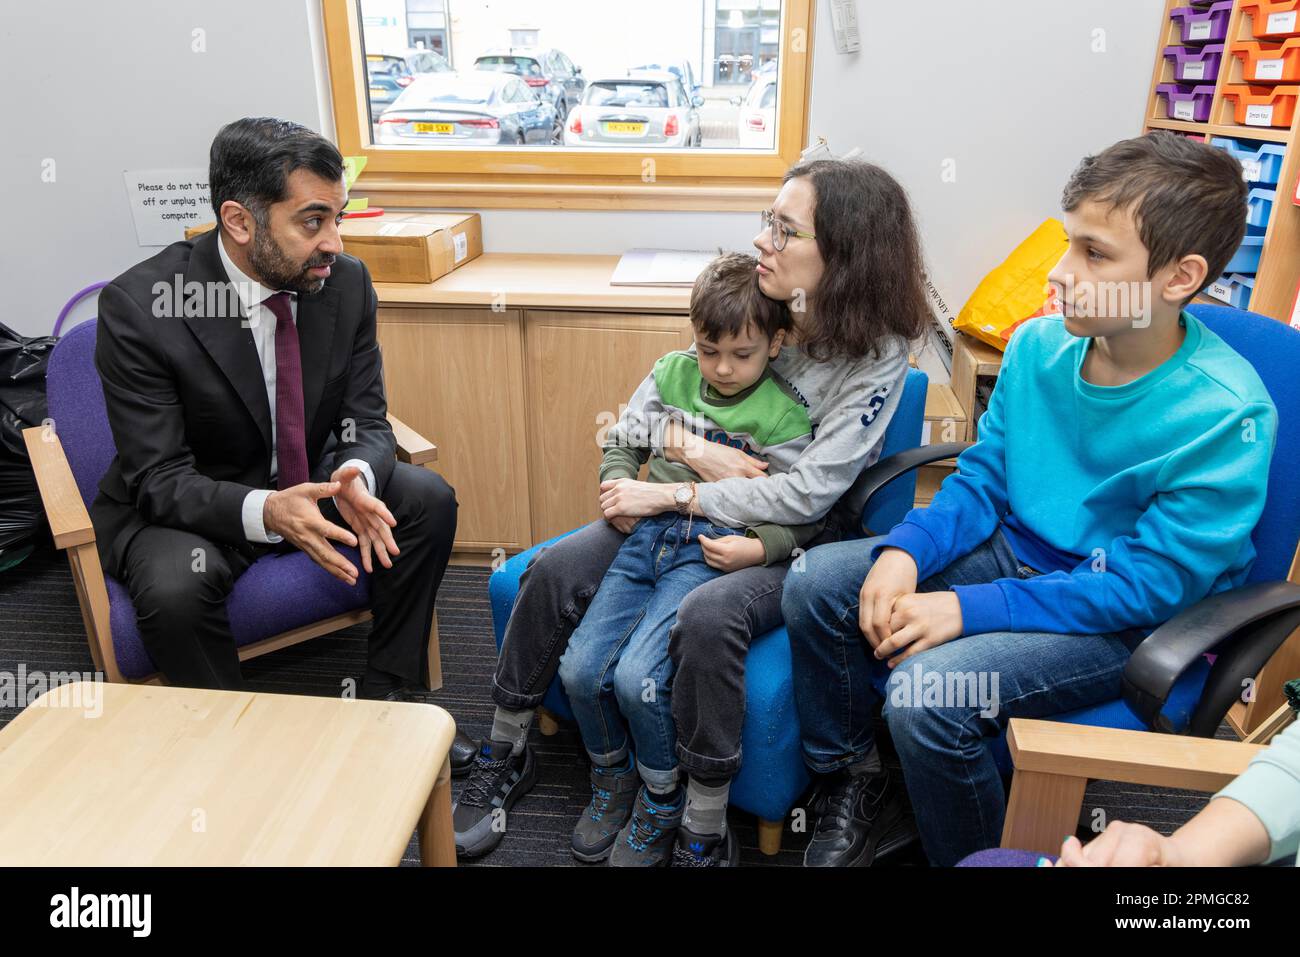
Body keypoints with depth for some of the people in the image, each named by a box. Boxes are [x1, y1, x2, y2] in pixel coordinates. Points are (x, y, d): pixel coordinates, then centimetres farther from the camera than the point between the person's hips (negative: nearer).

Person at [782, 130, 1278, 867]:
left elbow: (1147, 584, -21)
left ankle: (972, 854, 5)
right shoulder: (1037, 345, -6)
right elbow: (980, 480, 2)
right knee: (815, 583, -9)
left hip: (1131, 620, -6)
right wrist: (906, 551, -17)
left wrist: (970, 609, -27)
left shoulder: (1226, 416, -23)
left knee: (927, 693, -29)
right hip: (1014, 551, 6)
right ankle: (856, 782, 13)